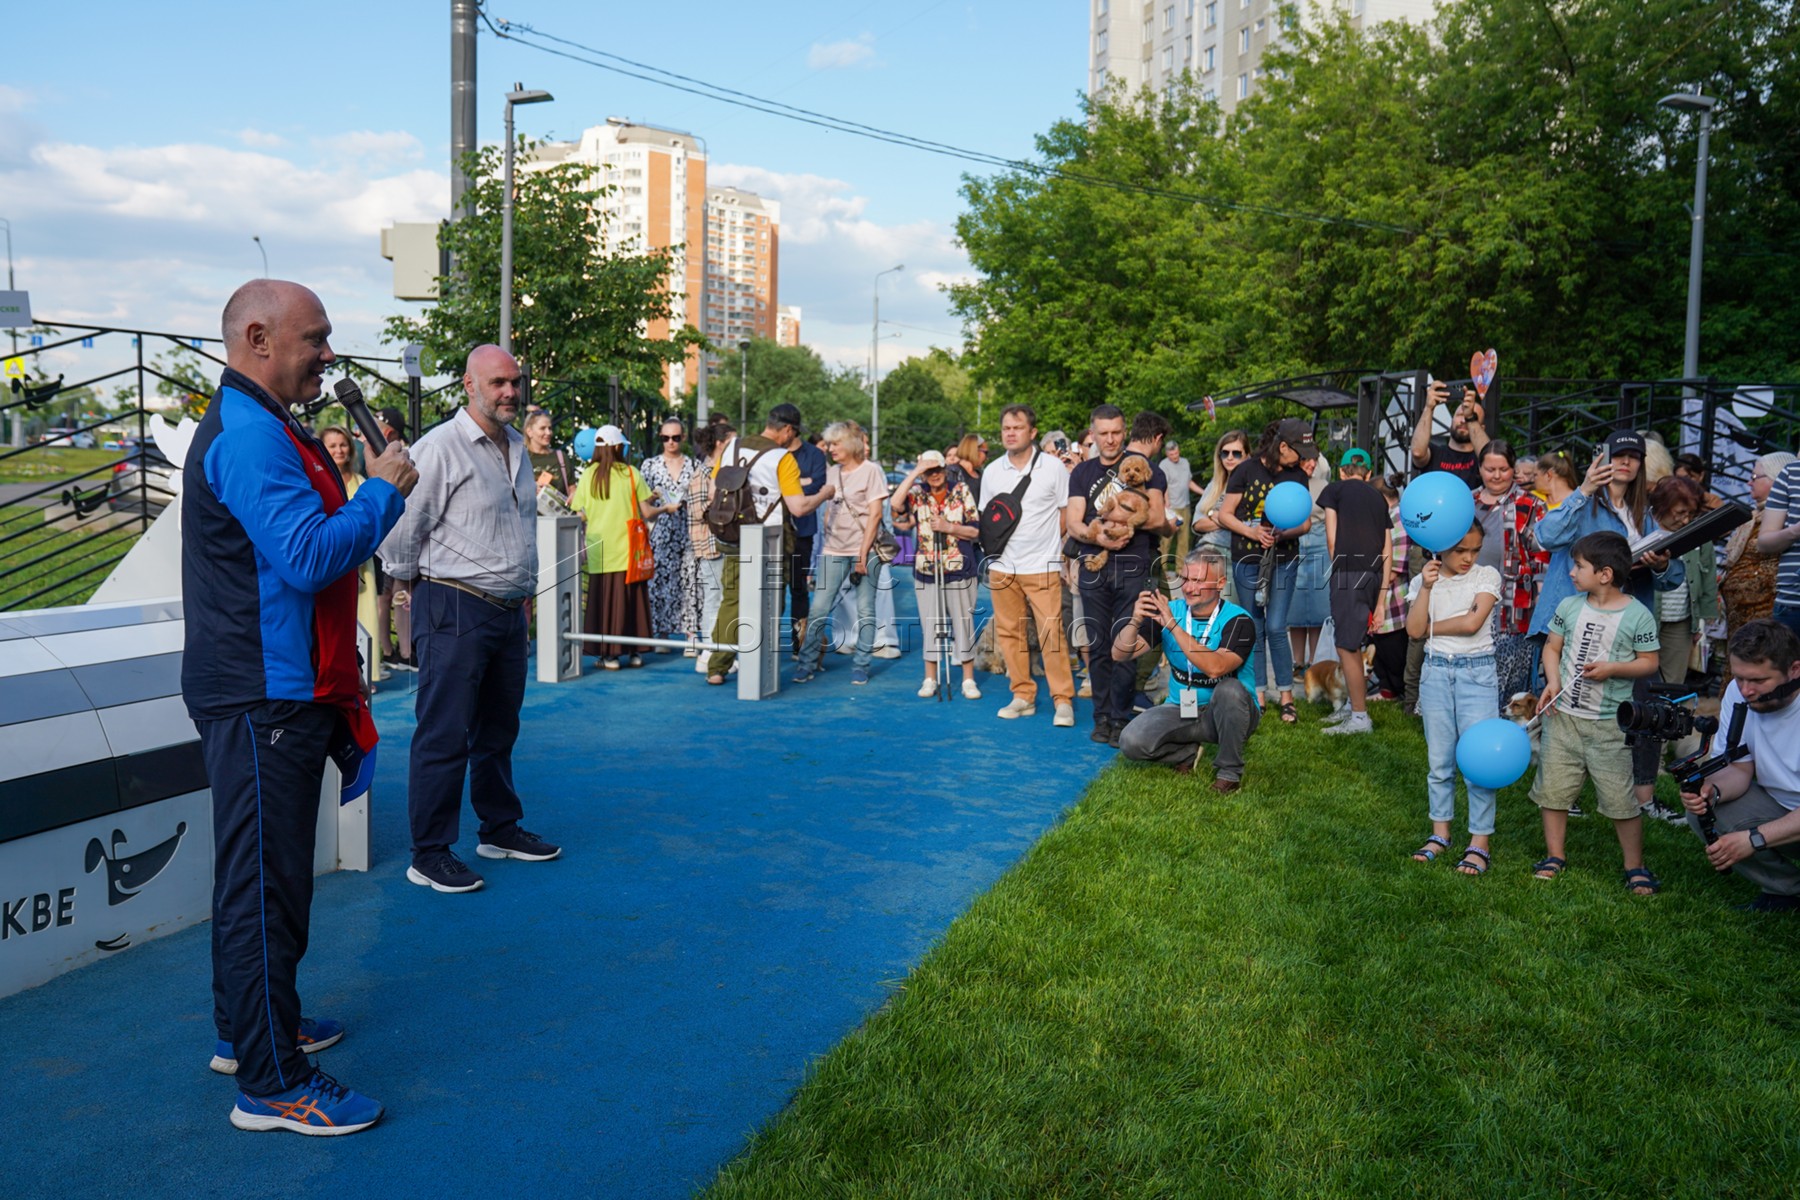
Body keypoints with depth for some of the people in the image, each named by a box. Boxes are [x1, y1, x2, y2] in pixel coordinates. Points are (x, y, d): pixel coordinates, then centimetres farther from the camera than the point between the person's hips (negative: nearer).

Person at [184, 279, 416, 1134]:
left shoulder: (260, 428, 18)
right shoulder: (248, 436, -18)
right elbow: (309, 557, -27)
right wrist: (382, 491, -15)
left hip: (273, 694, 11)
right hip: (264, 701, -11)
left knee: (261, 874, 20)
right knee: (266, 881, -5)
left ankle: (247, 1028, 35)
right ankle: (271, 1085, 4)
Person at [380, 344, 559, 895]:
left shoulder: (516, 446, 14)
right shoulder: (441, 448, -13)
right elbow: (399, 525, -13)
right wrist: (412, 581, 0)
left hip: (508, 610, 8)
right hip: (456, 610, -8)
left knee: (499, 727, 18)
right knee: (445, 734, -3)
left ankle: (501, 828, 31)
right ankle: (429, 854, 6)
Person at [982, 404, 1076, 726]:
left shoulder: (1053, 466, -1)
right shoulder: (992, 471, 8)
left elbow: (1067, 512, 3)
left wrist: (1046, 540, -3)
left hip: (1042, 566, -4)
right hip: (1002, 566, 4)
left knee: (1051, 632, -8)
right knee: (1008, 633, 6)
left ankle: (1063, 700, 0)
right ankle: (1023, 697, 16)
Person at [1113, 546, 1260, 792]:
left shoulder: (1238, 621, -16)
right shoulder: (1169, 611, -3)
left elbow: (1215, 668, -35)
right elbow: (1120, 654, -9)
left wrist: (1173, 625, -35)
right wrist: (1135, 621, -29)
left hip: (1224, 713, -3)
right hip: (1181, 711, 3)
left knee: (1230, 688, -36)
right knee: (1131, 742, -21)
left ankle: (1229, 770, -13)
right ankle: (1188, 752, 10)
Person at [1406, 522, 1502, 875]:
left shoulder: (1487, 576, -1)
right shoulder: (1426, 578, 5)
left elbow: (1472, 623, -14)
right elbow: (1414, 629, -6)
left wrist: (1431, 627, -4)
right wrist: (1426, 587, -14)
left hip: (1477, 672, -3)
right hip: (1435, 671, 3)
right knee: (1439, 760, 11)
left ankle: (1480, 842, 4)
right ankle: (1440, 833, 23)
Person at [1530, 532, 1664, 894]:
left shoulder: (1638, 615, -7)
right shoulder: (1569, 606, 4)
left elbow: (1649, 663, -3)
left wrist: (1613, 668, -19)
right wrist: (1552, 681, -6)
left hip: (1609, 724, -4)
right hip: (1562, 715, 4)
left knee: (1620, 798, -1)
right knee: (1552, 788, 9)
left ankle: (1635, 868, 14)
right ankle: (1555, 856, 24)